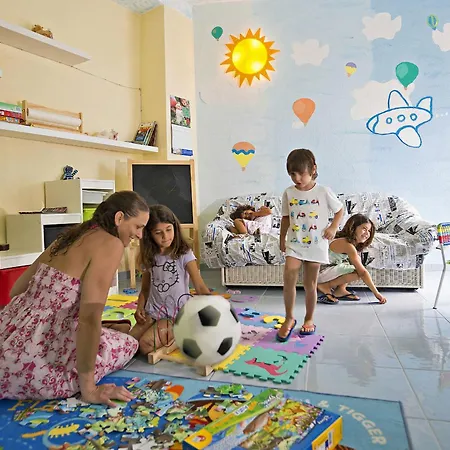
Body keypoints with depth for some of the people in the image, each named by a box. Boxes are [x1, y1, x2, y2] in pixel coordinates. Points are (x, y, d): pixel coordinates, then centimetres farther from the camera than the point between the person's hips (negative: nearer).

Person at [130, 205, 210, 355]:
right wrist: (140, 308, -6)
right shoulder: (149, 258, 5)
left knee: (146, 345, -21)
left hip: (176, 313, -5)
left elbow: (200, 287, -19)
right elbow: (145, 289, 14)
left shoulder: (184, 254, -11)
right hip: (153, 312, 5)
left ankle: (176, 337, 6)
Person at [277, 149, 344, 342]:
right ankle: (289, 318, 2)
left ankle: (309, 319, 27)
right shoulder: (288, 193, 1)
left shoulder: (324, 192, -6)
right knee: (289, 277, -15)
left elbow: (339, 210, 8)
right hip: (294, 244, 1)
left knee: (310, 284, 7)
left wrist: (333, 227, -6)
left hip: (316, 245, -1)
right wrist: (282, 239, 12)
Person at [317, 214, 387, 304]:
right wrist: (376, 293, -17)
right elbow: (362, 272, -21)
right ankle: (326, 286, -9)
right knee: (357, 272, -21)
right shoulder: (347, 245, -21)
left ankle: (340, 290, 4)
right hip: (318, 273, -10)